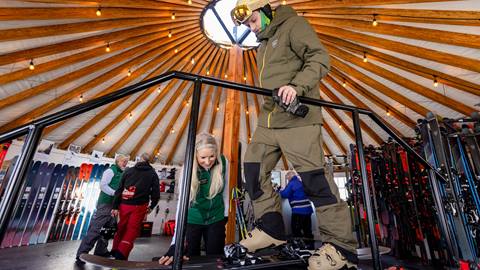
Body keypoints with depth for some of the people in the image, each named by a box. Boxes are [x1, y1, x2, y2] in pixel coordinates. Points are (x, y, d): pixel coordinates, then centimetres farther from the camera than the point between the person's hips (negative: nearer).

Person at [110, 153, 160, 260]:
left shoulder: (129, 170, 8)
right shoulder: (152, 174, 1)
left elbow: (119, 189, 4)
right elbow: (156, 193, -3)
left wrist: (115, 206, 7)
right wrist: (151, 206, 11)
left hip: (124, 204, 3)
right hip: (139, 206, -3)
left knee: (121, 228, 19)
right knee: (132, 231, 6)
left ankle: (115, 251, 32)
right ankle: (121, 254, 1)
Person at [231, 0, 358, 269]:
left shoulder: (293, 25, 4)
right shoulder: (264, 42, 27)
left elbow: (320, 58, -9)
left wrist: (297, 86, -24)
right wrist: (272, 96, 12)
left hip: (297, 118, -8)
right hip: (268, 119, 9)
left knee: (315, 179, -10)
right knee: (253, 169, 5)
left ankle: (341, 247, 6)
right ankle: (271, 229, 19)